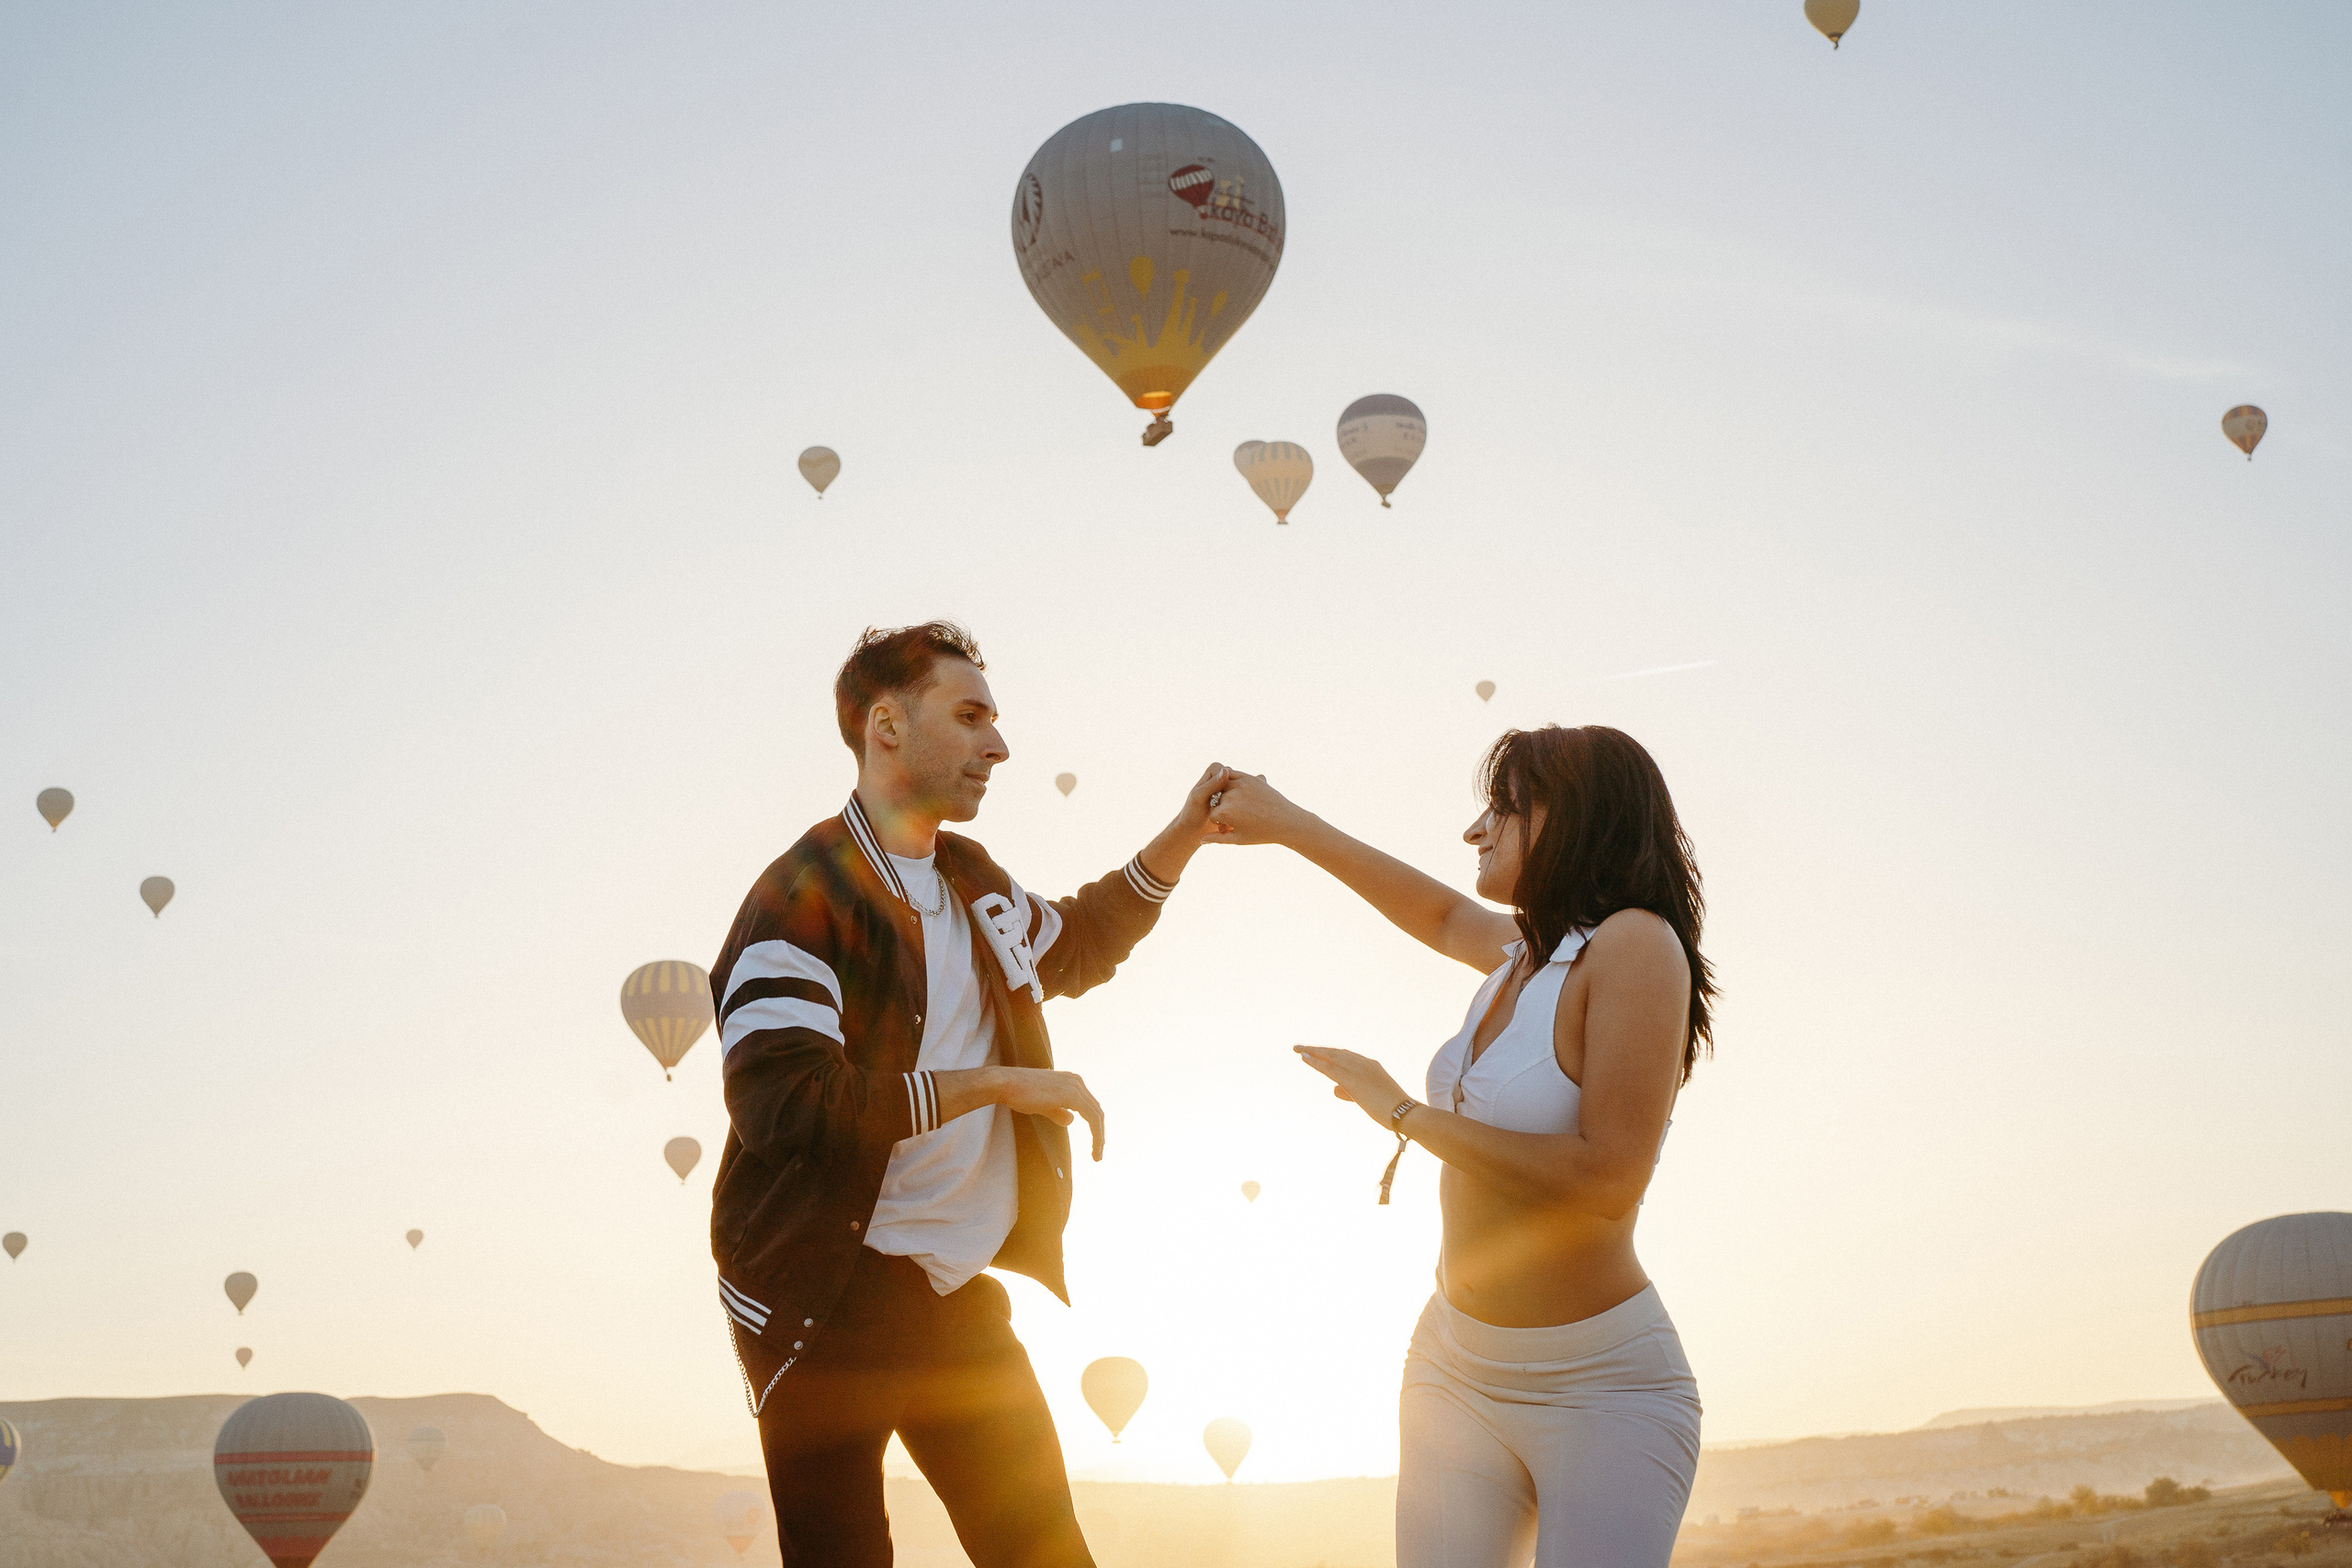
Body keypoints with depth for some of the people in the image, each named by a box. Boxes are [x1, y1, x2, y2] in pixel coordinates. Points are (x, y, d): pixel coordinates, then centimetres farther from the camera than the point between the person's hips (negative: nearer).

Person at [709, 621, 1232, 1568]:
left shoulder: (972, 879, 10)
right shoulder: (800, 902, -16)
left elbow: (1070, 950, 32)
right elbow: (784, 1104, -29)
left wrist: (1183, 836, 19)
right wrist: (998, 1083, -24)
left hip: (959, 1299, 7)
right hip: (829, 1310, -7)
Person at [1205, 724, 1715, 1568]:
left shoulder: (1636, 944, -16)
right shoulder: (1528, 954, 7)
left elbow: (1608, 1179, -24)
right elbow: (1441, 915, 31)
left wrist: (1406, 1112, -16)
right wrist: (1286, 823, 33)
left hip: (1600, 1386, -7)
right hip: (1456, 1365, 7)